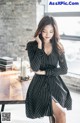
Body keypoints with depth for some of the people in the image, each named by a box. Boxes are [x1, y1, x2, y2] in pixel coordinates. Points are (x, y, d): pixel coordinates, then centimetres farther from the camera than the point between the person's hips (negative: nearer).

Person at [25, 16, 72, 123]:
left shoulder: (58, 47, 4)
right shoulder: (32, 45, -3)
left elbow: (64, 70, -1)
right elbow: (35, 68, -17)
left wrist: (44, 72, -9)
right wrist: (40, 46, -15)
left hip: (56, 83, 3)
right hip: (40, 84, -2)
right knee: (61, 114, -21)